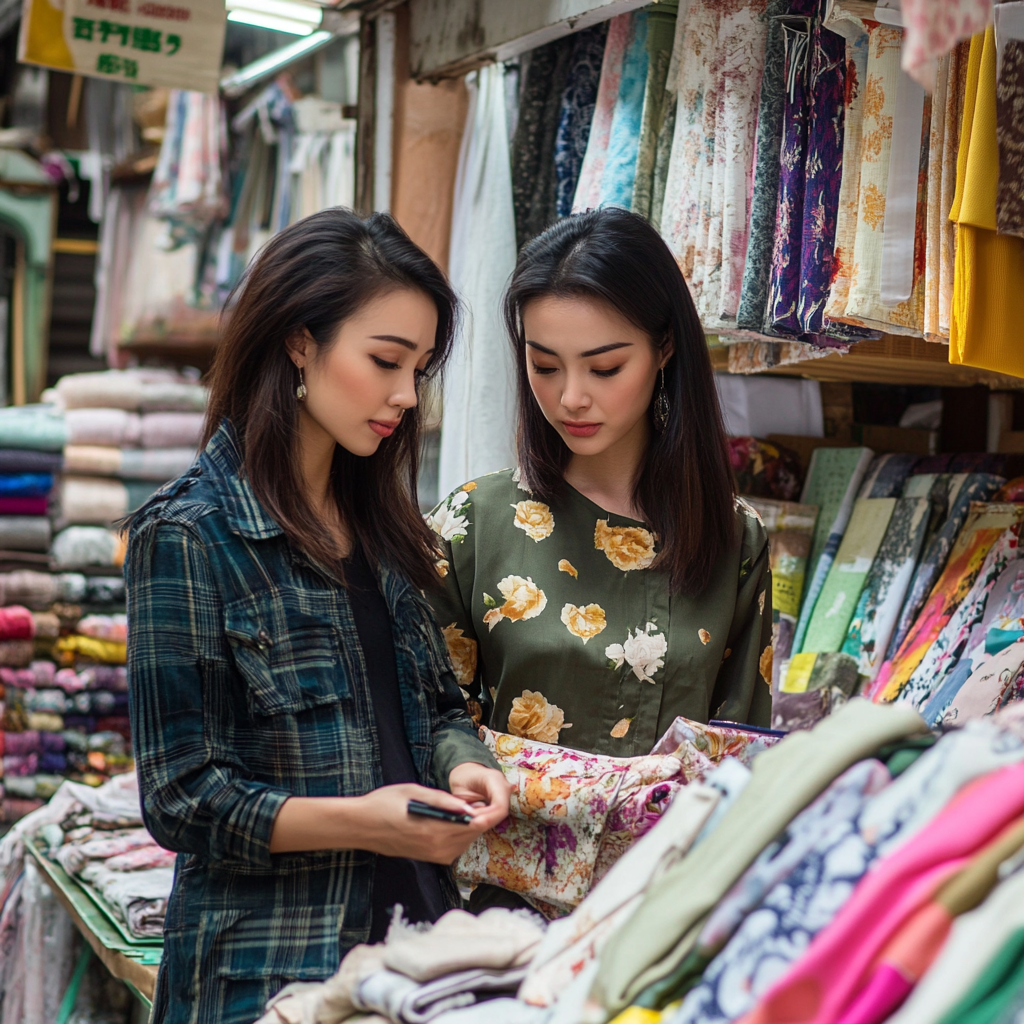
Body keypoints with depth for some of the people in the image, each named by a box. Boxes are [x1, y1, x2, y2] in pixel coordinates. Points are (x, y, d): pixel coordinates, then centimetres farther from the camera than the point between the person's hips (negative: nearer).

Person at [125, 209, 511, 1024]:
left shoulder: (378, 518, 9)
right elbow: (183, 797, -13)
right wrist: (358, 821, -25)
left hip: (411, 925, 6)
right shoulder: (187, 535, -13)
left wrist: (462, 765, -7)